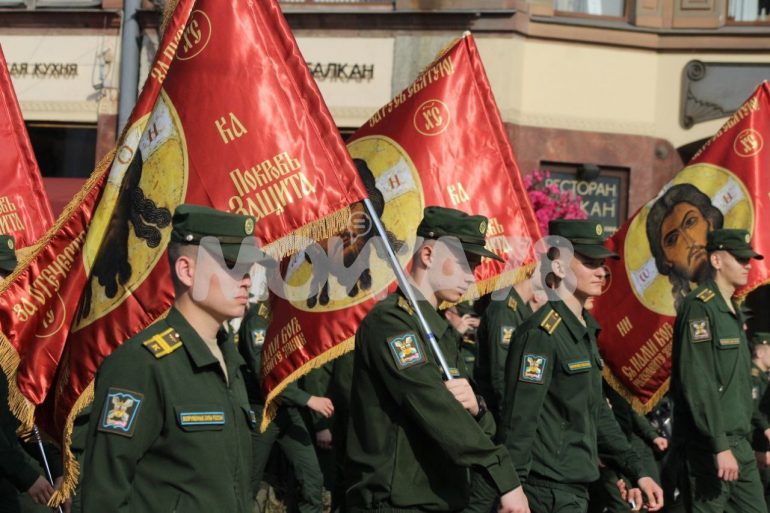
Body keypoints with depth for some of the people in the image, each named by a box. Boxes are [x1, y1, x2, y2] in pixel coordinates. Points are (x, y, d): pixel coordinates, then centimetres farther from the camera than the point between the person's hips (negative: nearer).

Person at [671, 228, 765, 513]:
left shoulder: (732, 310, 17)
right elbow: (697, 383, -21)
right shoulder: (700, 307, -13)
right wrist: (720, 446, -24)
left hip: (739, 443, 9)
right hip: (710, 444, -9)